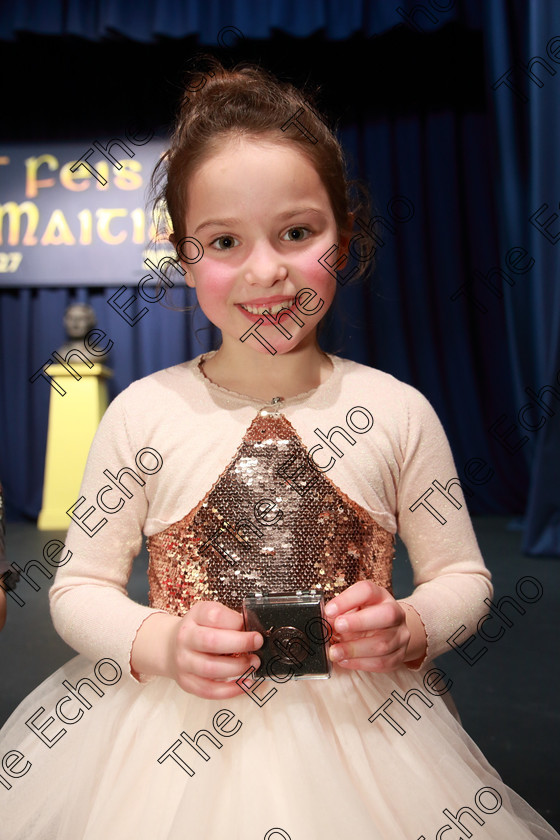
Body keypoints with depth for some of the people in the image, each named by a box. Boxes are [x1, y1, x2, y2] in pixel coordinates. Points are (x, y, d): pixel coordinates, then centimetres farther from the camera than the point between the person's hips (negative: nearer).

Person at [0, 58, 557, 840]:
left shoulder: (398, 410, -7)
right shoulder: (143, 412, -9)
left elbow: (464, 576, 3)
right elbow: (78, 587, -1)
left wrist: (407, 628, -17)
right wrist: (159, 644, -19)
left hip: (358, 727, 1)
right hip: (178, 732, 0)